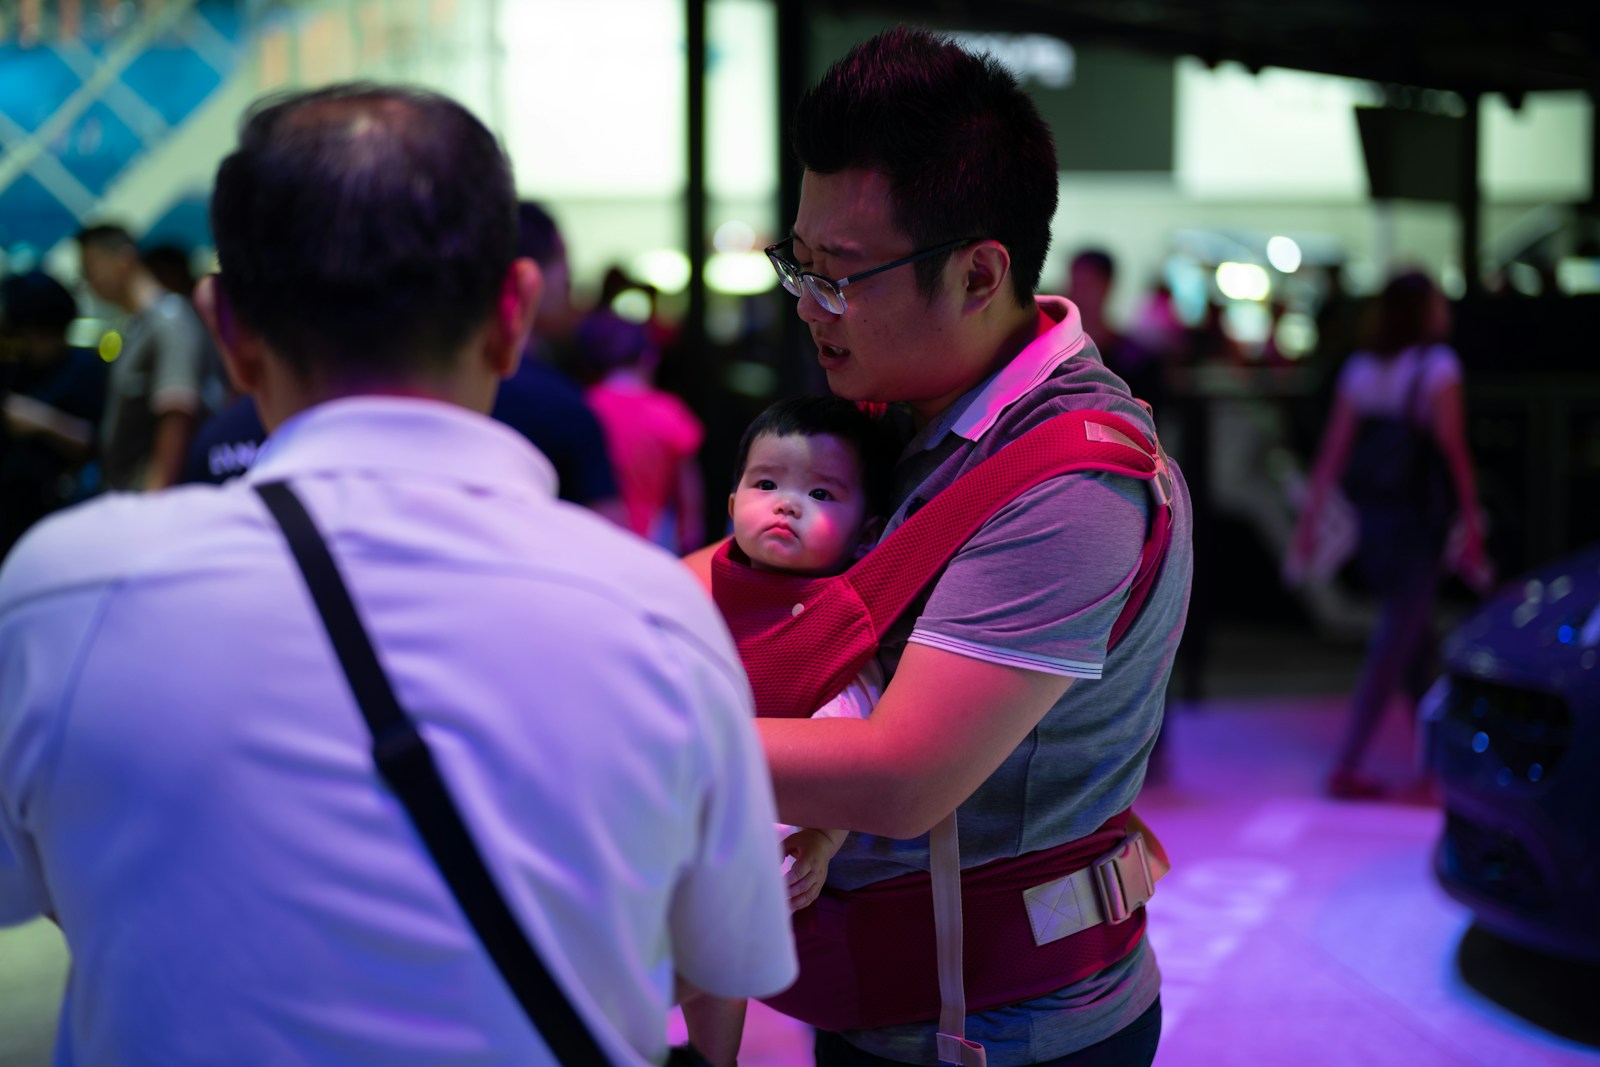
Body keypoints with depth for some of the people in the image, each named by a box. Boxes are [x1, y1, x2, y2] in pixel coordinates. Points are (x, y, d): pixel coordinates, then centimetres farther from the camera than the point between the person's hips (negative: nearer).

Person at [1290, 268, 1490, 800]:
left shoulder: (1360, 367, 6)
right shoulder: (1437, 366, -10)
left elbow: (1333, 449, 3)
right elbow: (1454, 452, -12)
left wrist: (1310, 519, 6)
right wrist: (1471, 527, -8)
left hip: (1371, 517, 6)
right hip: (1417, 521, -6)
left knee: (1416, 636, 20)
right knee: (1395, 646, -2)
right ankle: (1347, 767, -6)